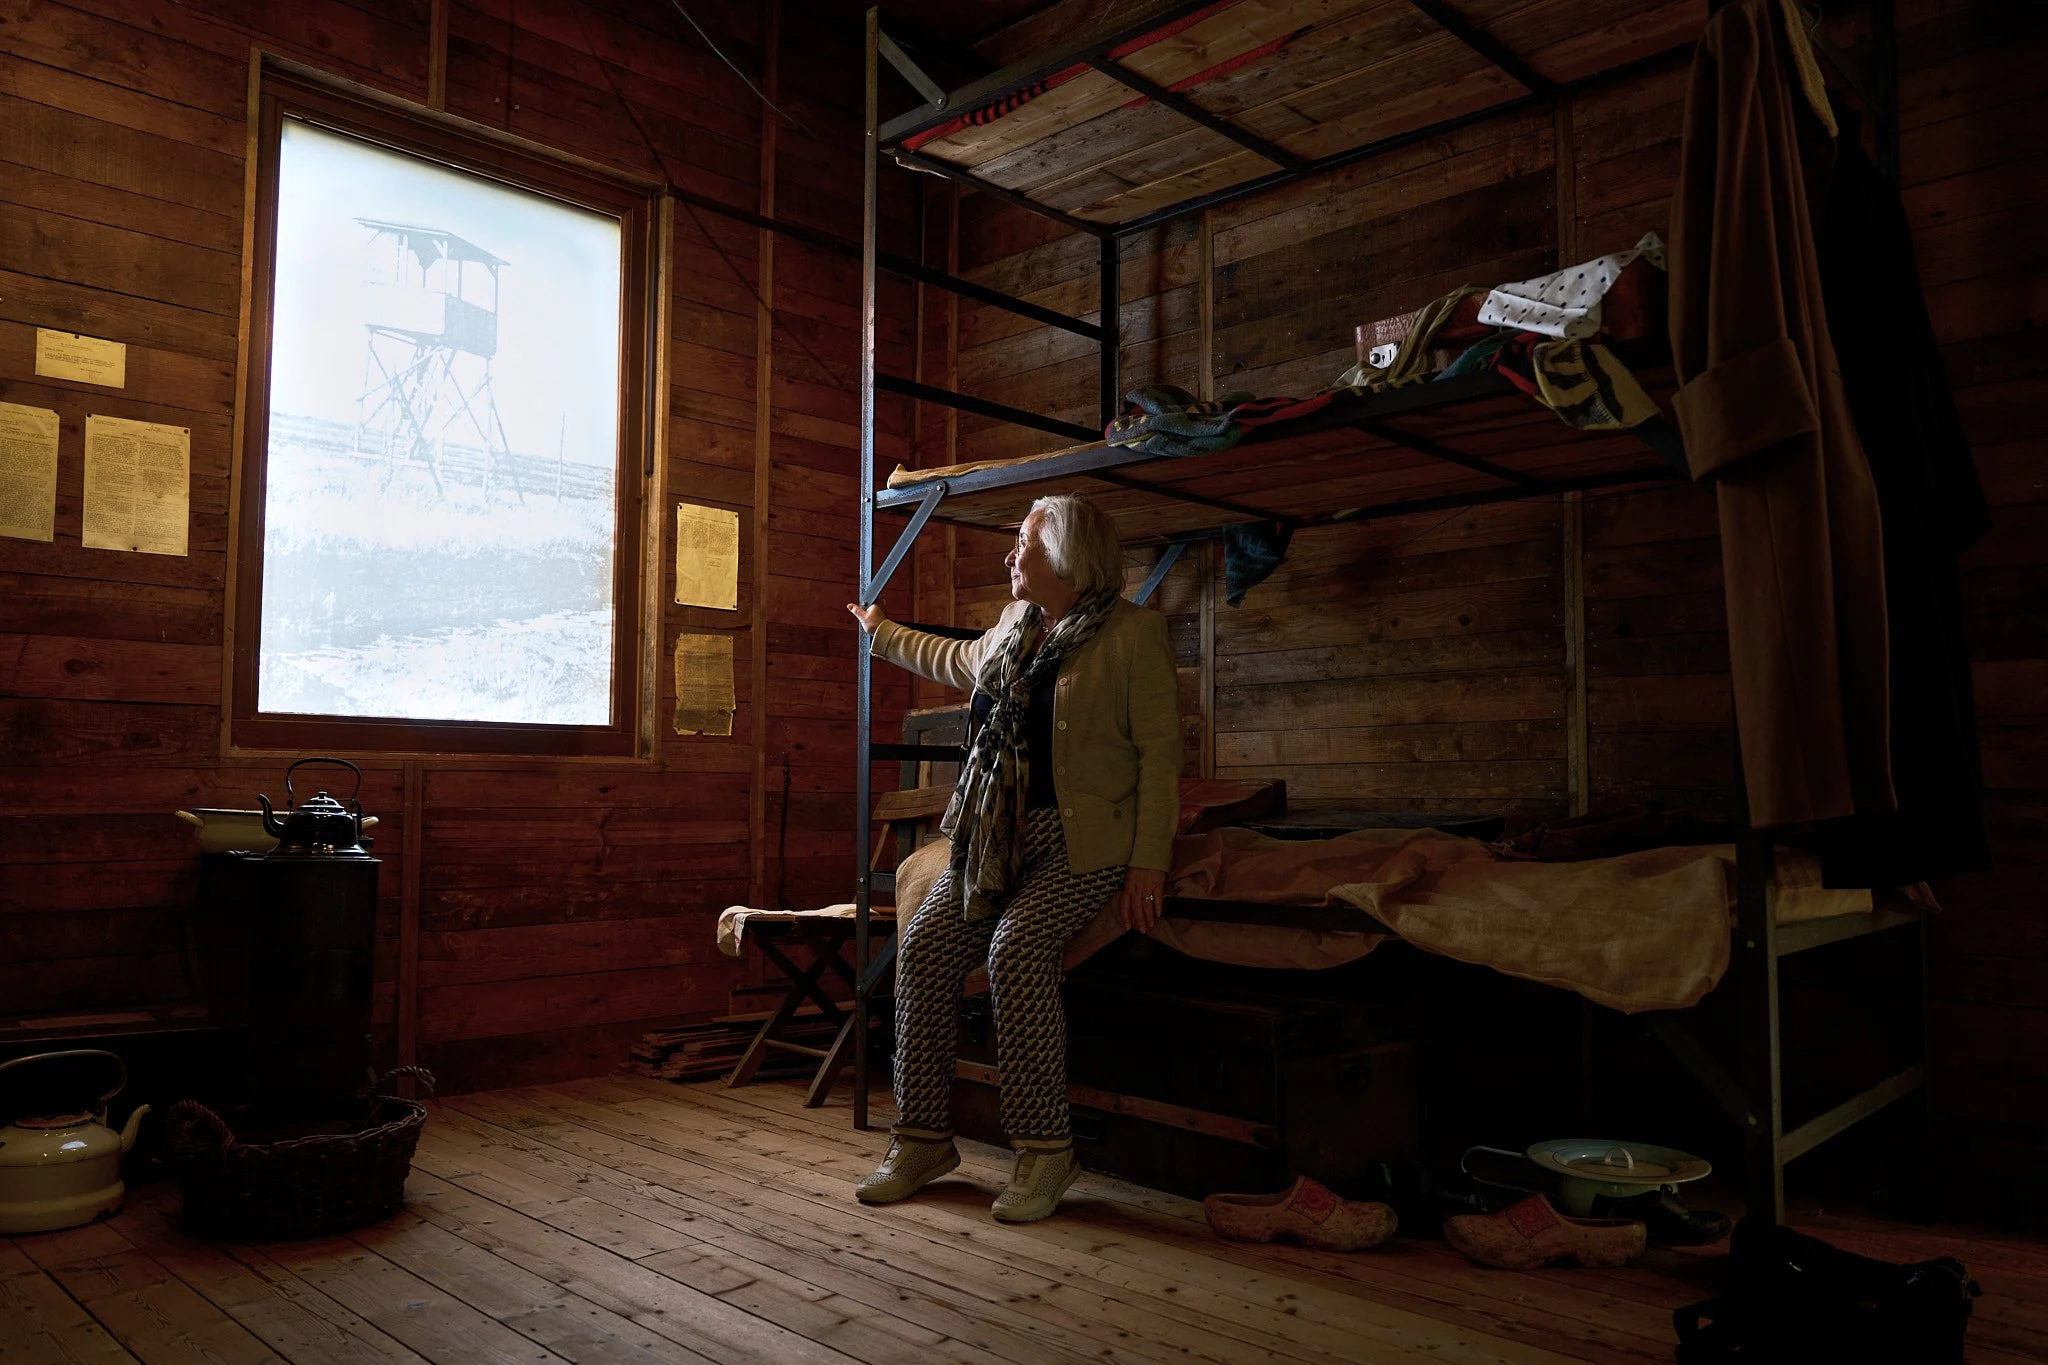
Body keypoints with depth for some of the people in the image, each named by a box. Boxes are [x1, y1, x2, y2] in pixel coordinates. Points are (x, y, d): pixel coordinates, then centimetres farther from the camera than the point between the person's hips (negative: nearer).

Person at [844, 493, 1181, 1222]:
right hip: (998, 834, 7)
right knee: (925, 945, -11)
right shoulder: (1014, 626, 15)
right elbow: (957, 659, 37)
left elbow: (1158, 750, -10)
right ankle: (923, 1138, 0)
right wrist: (881, 632, 47)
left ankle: (1044, 1149, -15)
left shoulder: (1133, 631, -6)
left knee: (1018, 947, -29)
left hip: (1085, 840, -6)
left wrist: (1148, 863, -17)